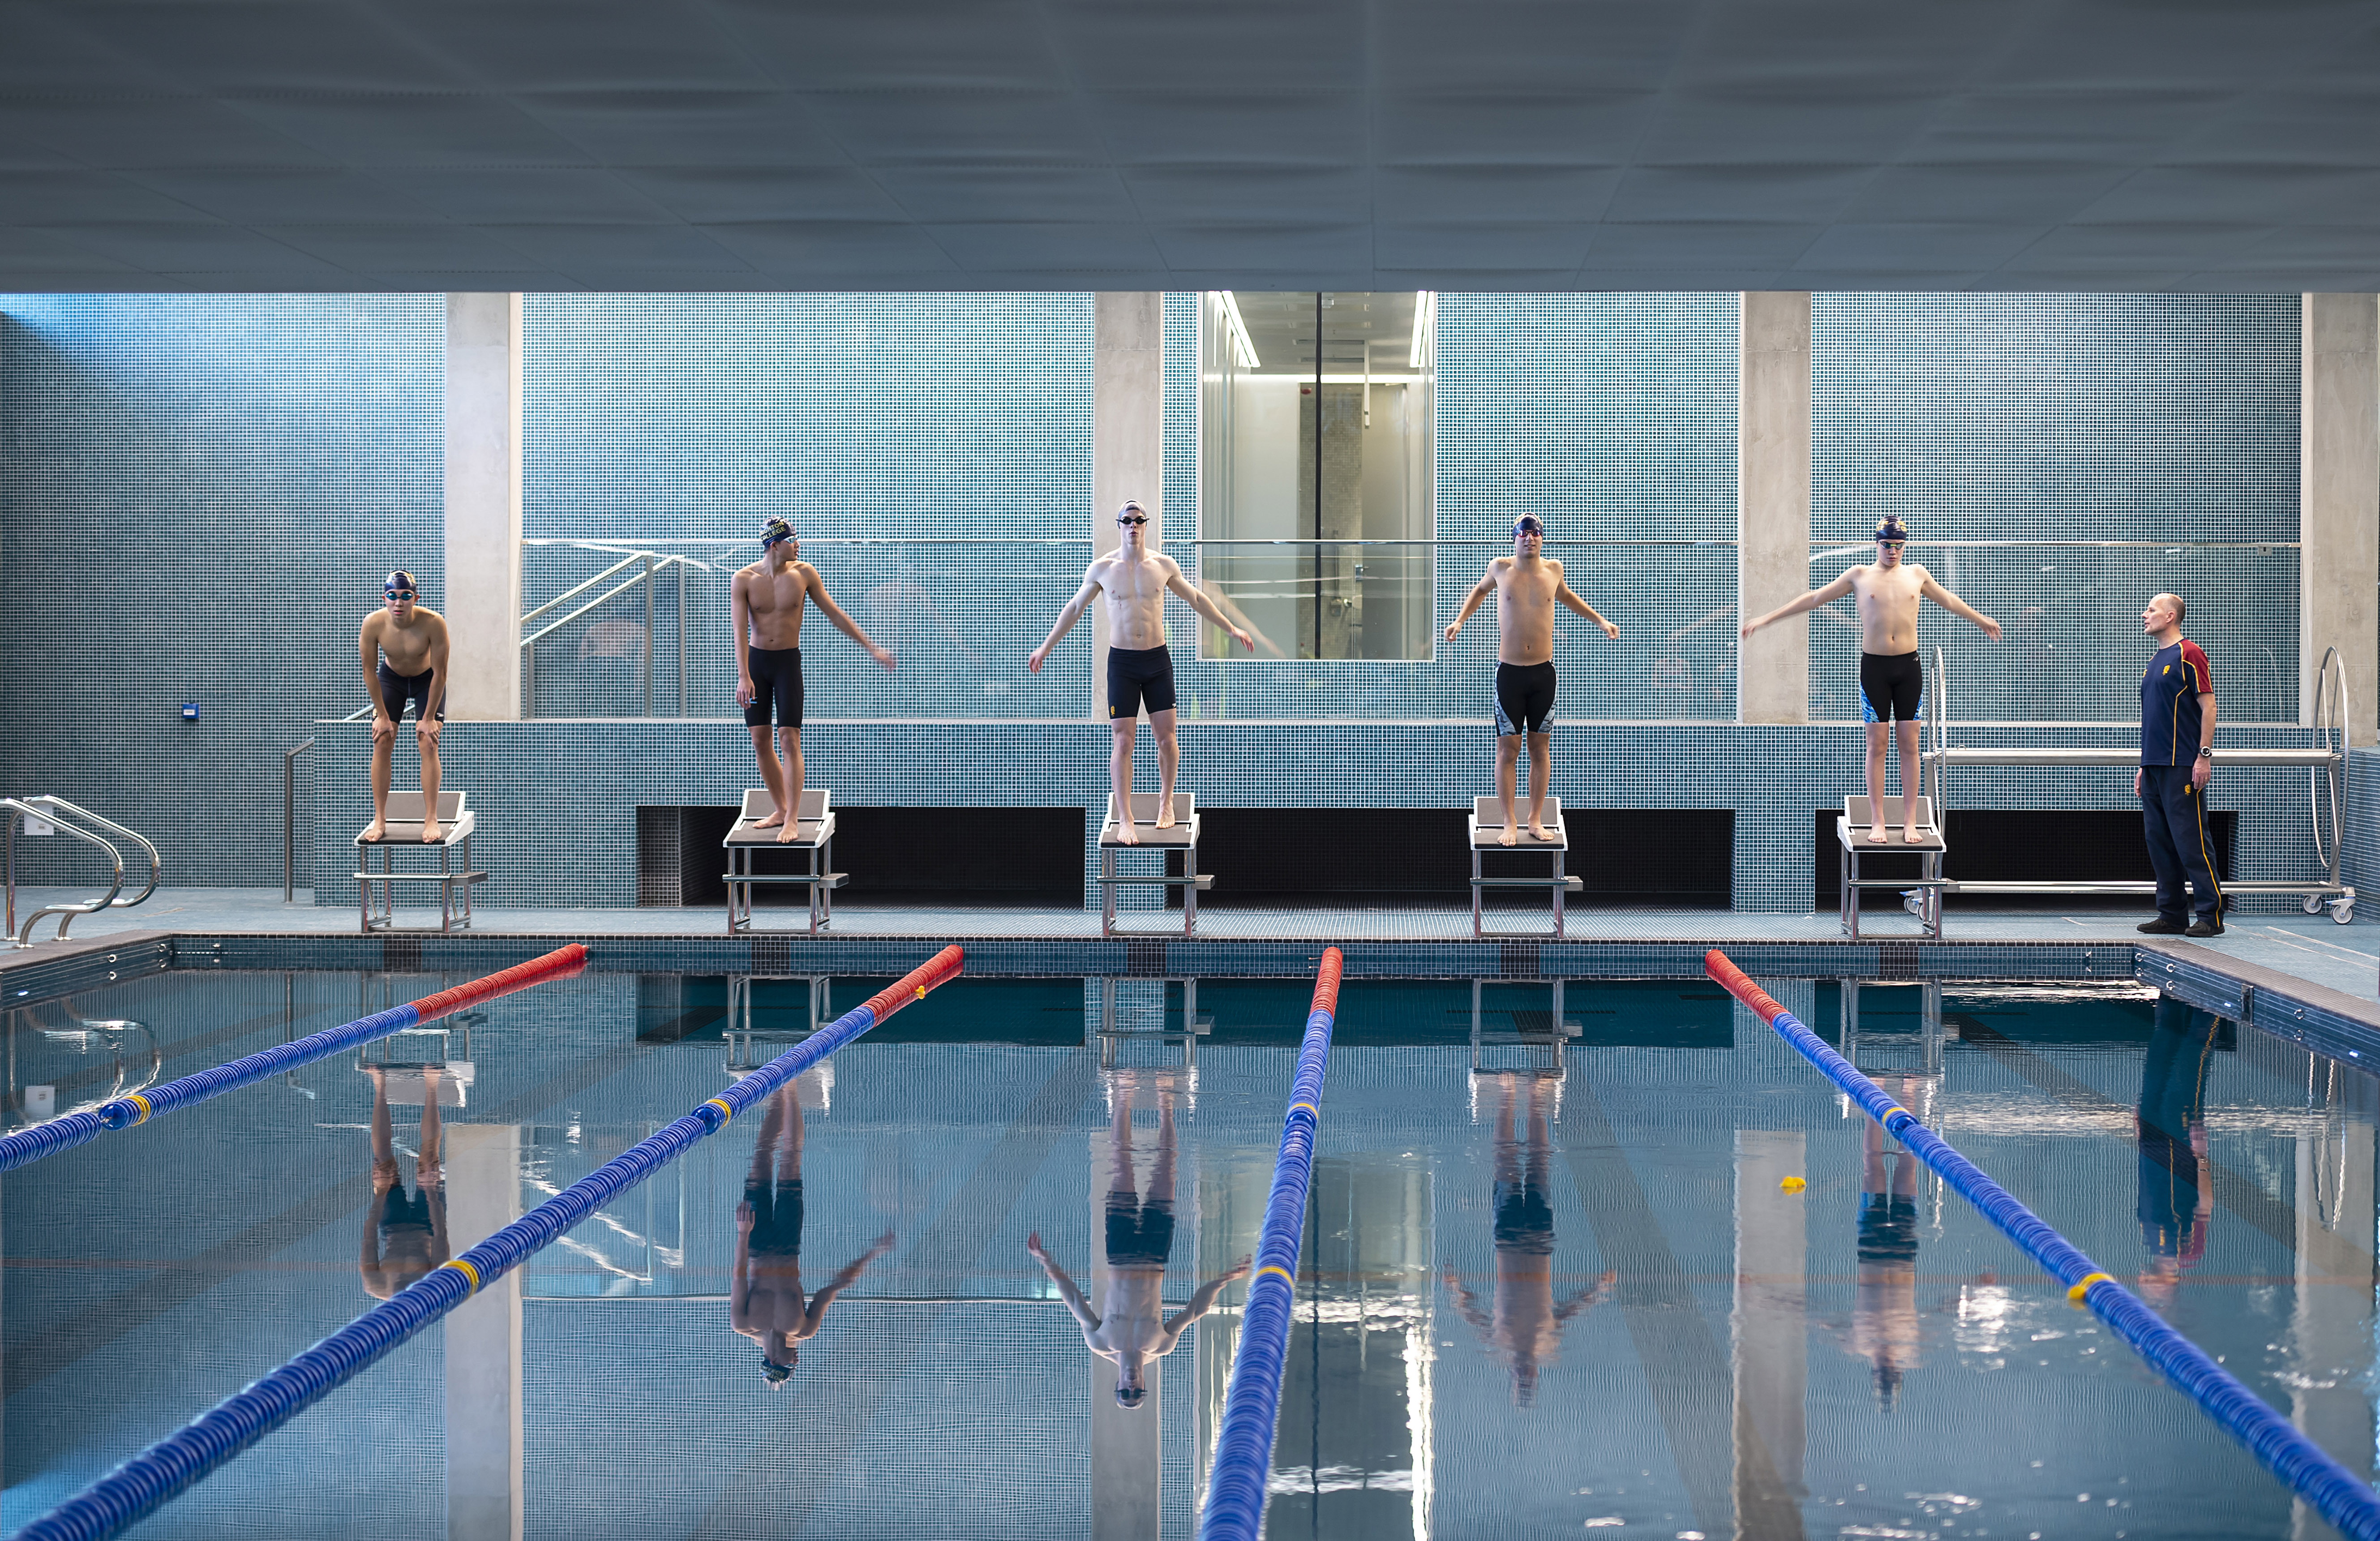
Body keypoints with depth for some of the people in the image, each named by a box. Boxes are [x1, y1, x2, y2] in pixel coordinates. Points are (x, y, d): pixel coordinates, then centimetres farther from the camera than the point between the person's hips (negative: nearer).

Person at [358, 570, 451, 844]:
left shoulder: (433, 623, -35)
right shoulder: (373, 624, -30)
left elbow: (440, 673, -24)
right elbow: (369, 671, -16)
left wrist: (429, 718, -18)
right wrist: (382, 715, -11)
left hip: (426, 680, -1)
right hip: (390, 678, 2)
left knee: (428, 744, -11)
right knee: (382, 743, -7)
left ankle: (431, 820, -6)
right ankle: (379, 820, 0)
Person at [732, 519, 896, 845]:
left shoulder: (804, 574, -4)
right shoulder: (743, 580, -6)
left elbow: (835, 614, 4)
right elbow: (740, 631, -12)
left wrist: (872, 649, 4)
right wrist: (743, 677, -22)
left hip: (788, 662, -1)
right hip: (755, 661, 1)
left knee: (789, 740, -9)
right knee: (760, 741, 4)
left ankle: (792, 819, -7)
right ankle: (782, 809, 18)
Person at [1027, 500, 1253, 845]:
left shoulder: (1163, 565, 1)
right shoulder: (1102, 568, -2)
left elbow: (1196, 598, 15)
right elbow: (1075, 607, 11)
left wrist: (1231, 629, 19)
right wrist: (1046, 647, 15)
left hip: (1158, 661, 1)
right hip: (1122, 663, -1)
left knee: (1165, 737, 1)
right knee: (1123, 741, -7)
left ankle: (1166, 801, 25)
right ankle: (1124, 820, -4)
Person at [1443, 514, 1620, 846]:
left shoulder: (1553, 569, 3)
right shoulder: (1501, 568, -1)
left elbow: (1564, 595, 26)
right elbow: (1481, 589, 21)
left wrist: (1599, 621, 30)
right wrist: (1460, 620, 12)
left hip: (1543, 672, 2)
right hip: (1509, 672, -2)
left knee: (1541, 748, 5)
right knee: (1508, 750, -2)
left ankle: (1536, 820, 14)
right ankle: (1509, 824, 4)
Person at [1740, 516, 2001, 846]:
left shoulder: (1916, 575, 10)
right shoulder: (1860, 576, 3)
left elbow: (1948, 600, 27)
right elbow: (1815, 598, 6)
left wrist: (1980, 619, 41)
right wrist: (1766, 619, 5)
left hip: (1909, 664, 2)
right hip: (1874, 666, -2)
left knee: (1909, 744, 1)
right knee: (1876, 745, -1)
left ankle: (1910, 822, 5)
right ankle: (1877, 823, 3)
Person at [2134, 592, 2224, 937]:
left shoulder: (2188, 654, -7)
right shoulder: (2154, 662, 19)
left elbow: (2208, 706, -11)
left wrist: (2204, 756, -17)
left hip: (2182, 766, -9)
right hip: (2155, 766, 9)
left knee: (2191, 842, -9)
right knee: (2159, 842, 8)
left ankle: (2211, 916, -6)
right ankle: (2172, 916, 12)